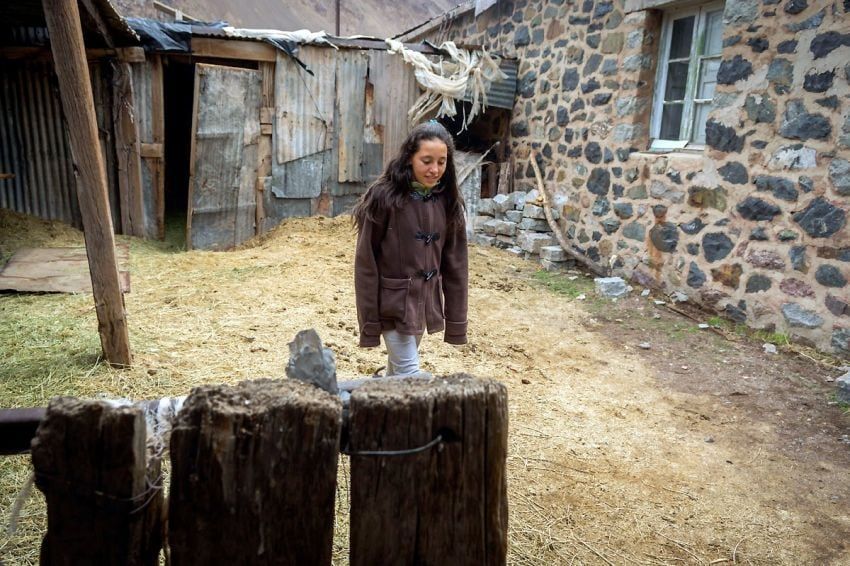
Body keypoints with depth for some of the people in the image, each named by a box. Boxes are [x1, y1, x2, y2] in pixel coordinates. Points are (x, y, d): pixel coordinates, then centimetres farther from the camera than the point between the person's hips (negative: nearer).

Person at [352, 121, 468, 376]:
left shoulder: (447, 201, -1)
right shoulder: (384, 197, -15)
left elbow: (455, 262, 3)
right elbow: (366, 263, -12)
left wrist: (456, 318, 2)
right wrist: (369, 320, -11)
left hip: (426, 300, 5)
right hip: (393, 302, -5)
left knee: (398, 366, 20)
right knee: (409, 373, -2)